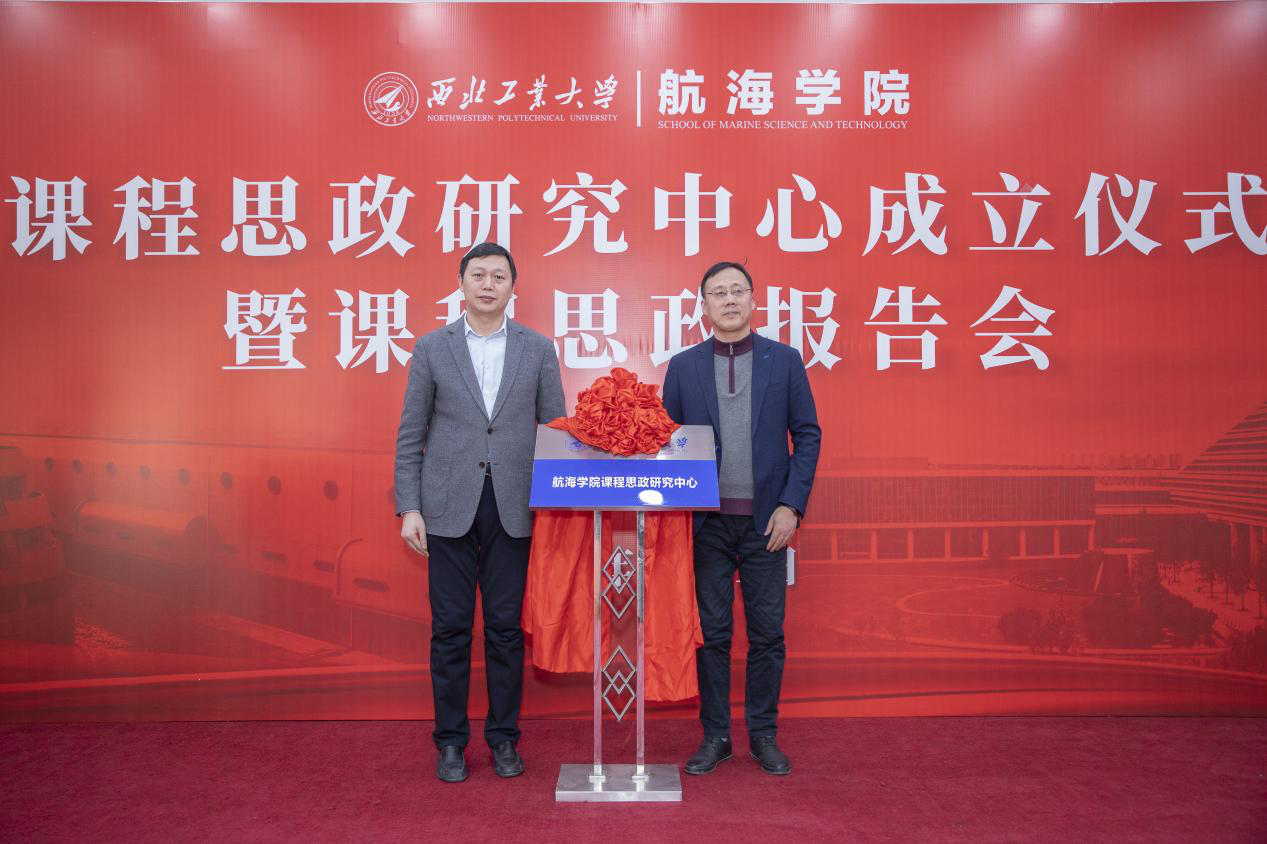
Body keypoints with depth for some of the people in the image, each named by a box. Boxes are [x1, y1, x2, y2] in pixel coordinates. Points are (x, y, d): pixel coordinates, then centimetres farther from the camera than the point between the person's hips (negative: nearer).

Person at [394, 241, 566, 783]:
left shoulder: (538, 349, 6)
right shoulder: (432, 347, 5)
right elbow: (411, 435, 5)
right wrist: (408, 508, -3)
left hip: (513, 508, 1)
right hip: (449, 507, 0)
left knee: (506, 628, 7)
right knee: (450, 628, 6)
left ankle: (504, 738, 22)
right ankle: (450, 742, 21)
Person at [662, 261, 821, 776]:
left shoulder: (784, 361, 3)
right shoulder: (683, 366, 5)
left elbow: (807, 434, 2)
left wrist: (791, 505, -6)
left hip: (766, 520, 0)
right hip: (707, 521, 0)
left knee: (767, 633, 7)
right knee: (711, 632, 7)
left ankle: (764, 734, 23)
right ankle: (715, 736, 21)